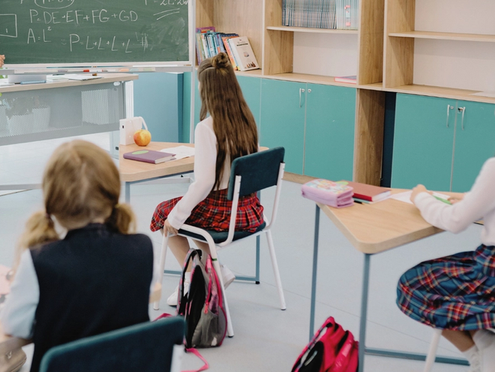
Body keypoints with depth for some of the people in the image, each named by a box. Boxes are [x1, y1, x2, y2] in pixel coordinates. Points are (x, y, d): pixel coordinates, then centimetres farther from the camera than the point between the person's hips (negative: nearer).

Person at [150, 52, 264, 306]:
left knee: (163, 214, 20)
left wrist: (176, 216, -15)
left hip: (222, 211, -7)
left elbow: (204, 182, -24)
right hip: (248, 207, 7)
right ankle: (219, 271, 22)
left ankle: (193, 278, 18)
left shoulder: (207, 128, -22)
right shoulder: (247, 120, -2)